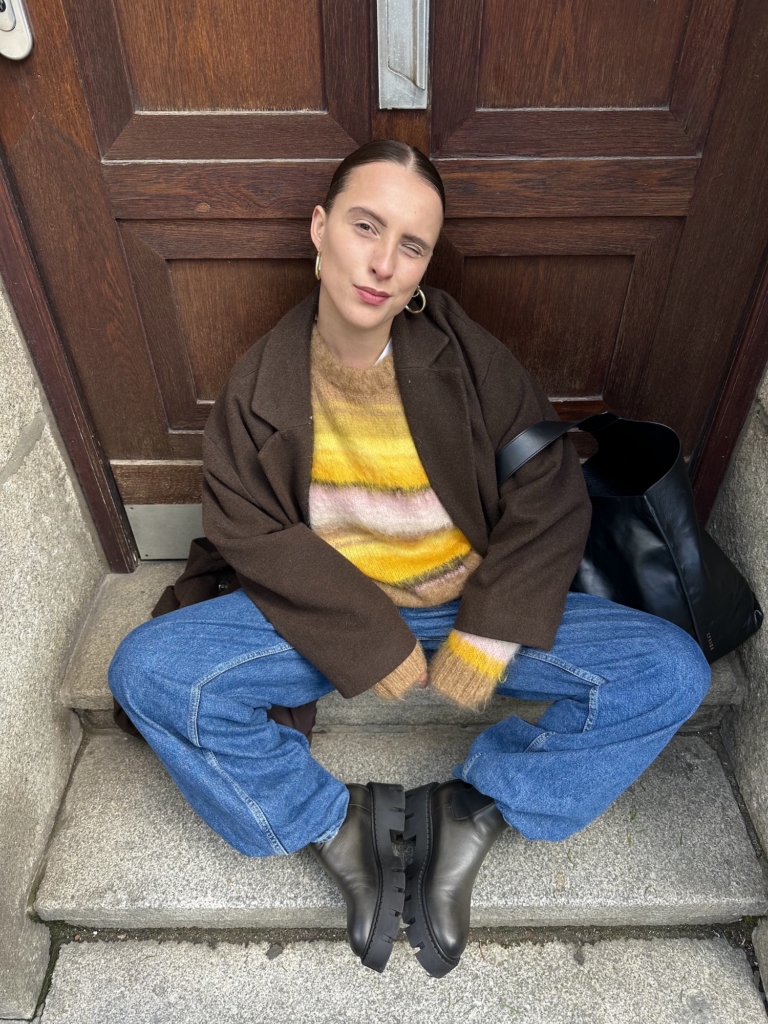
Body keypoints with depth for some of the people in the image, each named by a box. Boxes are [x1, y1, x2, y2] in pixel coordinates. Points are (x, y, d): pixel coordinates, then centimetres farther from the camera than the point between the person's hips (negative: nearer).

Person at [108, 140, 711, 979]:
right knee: (147, 671, -21)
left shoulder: (470, 358, -8)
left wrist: (487, 640, -16)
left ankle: (468, 817, -3)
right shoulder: (262, 380, -6)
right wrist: (368, 646, -18)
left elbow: (548, 497, -7)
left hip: (469, 604, 1)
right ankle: (337, 831, -4)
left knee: (672, 673, -16)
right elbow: (252, 533, -9)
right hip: (323, 614, 1)